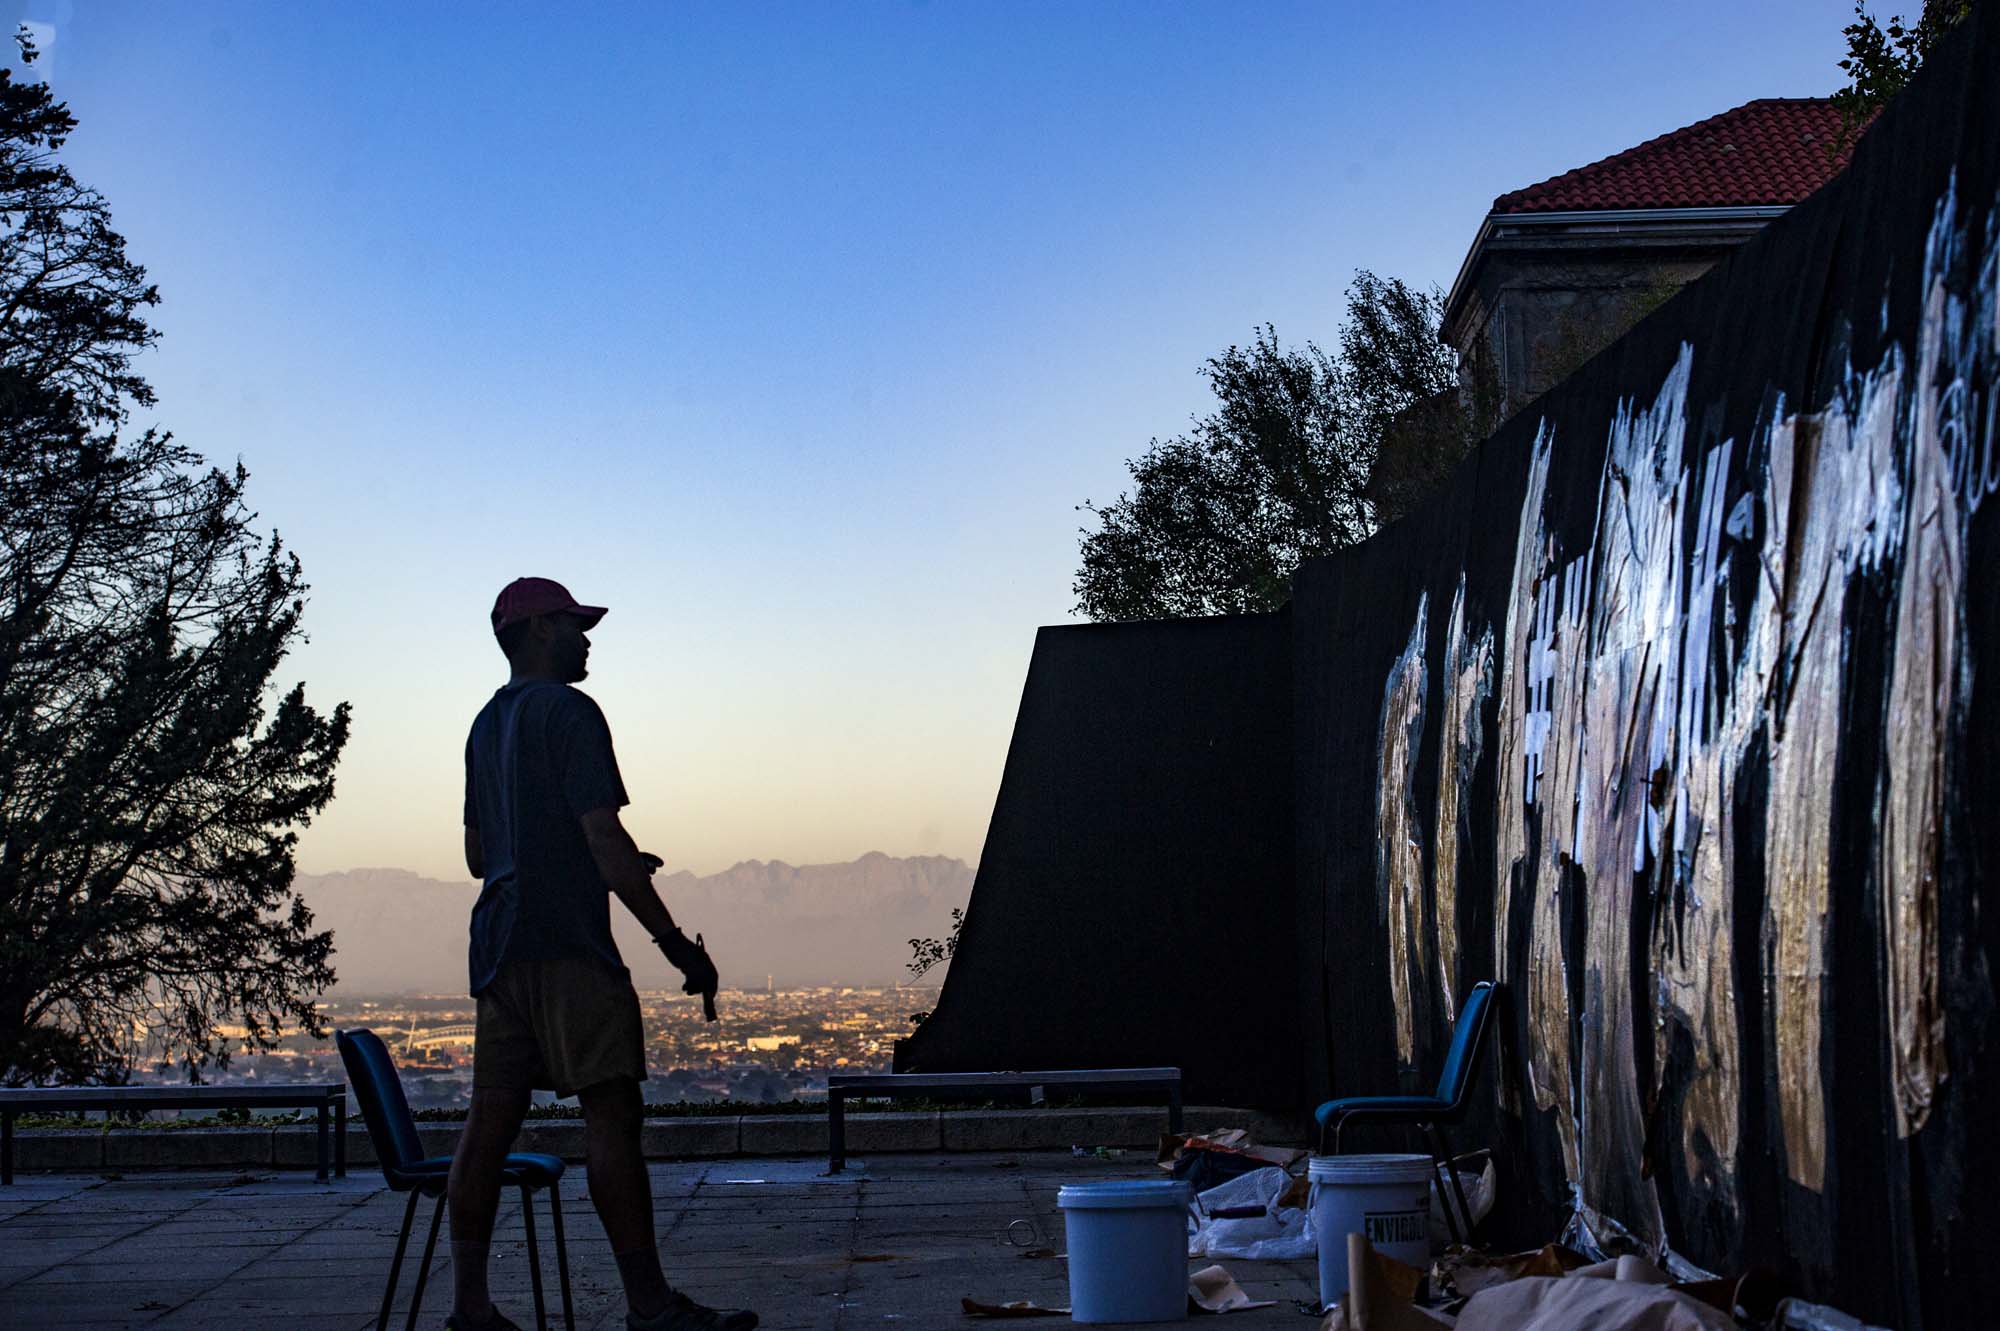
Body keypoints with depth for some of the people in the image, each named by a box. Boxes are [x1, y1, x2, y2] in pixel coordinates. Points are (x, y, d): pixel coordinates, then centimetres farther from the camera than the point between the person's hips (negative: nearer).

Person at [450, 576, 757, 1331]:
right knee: (612, 1111, -9)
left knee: (492, 1116, 6)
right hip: (566, 945, -9)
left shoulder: (487, 724, 20)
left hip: (499, 945, 9)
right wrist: (676, 944, -12)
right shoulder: (568, 712, -7)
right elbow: (604, 838, -15)